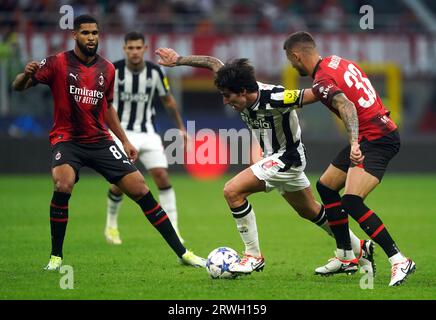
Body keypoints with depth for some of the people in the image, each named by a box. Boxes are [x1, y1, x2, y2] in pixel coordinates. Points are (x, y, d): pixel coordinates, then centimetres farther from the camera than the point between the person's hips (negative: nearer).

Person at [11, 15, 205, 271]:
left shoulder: (107, 69, 7)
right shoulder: (58, 63, -6)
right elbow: (18, 87, -7)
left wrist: (125, 141, 17)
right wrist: (26, 74, -30)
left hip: (100, 141, 4)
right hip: (67, 139, -4)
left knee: (141, 189, -4)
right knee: (63, 185, -32)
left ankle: (181, 252, 6)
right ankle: (56, 256, -14)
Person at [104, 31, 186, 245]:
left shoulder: (155, 72, -4)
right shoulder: (114, 71, -11)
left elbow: (168, 100, 11)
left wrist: (180, 127, 15)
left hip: (147, 132, 2)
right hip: (122, 132, -2)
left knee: (162, 176, -9)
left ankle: (173, 230, -4)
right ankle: (111, 223, 16)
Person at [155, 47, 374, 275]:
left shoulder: (274, 99, -32)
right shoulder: (242, 93, -11)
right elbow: (213, 63, 2)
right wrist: (178, 60, 0)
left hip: (287, 158, -9)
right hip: (273, 157, 9)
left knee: (233, 191, -18)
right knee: (310, 211, 23)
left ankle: (254, 256, -9)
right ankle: (360, 250, 37)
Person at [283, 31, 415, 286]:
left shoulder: (322, 81, -16)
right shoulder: (339, 62, 11)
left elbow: (347, 106, -32)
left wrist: (355, 143, -45)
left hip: (376, 139, -10)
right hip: (383, 129, 10)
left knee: (351, 201, -22)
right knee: (326, 186, 17)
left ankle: (399, 260, -20)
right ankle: (345, 257, 24)